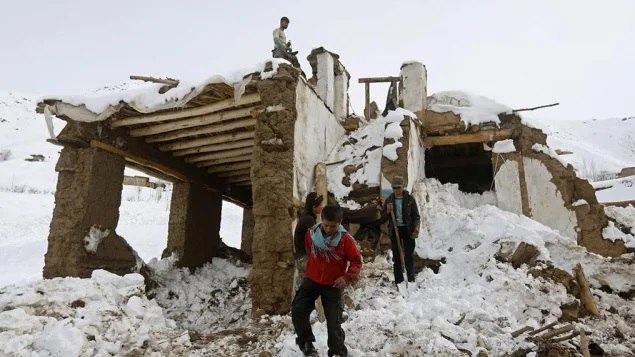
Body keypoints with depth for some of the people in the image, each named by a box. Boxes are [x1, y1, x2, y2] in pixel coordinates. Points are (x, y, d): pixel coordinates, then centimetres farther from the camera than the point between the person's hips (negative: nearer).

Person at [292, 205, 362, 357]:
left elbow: (357, 261, -10)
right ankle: (306, 343, 19)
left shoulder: (345, 239, -18)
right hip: (311, 280, 3)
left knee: (334, 322, 1)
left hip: (333, 285, -3)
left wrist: (347, 277, -24)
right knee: (297, 311, -4)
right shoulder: (311, 233, -9)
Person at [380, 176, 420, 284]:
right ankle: (398, 282, 12)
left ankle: (411, 280, 7)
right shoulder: (389, 200, 5)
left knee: (409, 256, 0)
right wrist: (388, 211, -11)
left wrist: (416, 227, -16)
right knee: (396, 257, 6)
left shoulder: (409, 199, 0)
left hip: (407, 230, -2)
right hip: (394, 230, 2)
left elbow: (416, 215, 1)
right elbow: (383, 218, 8)